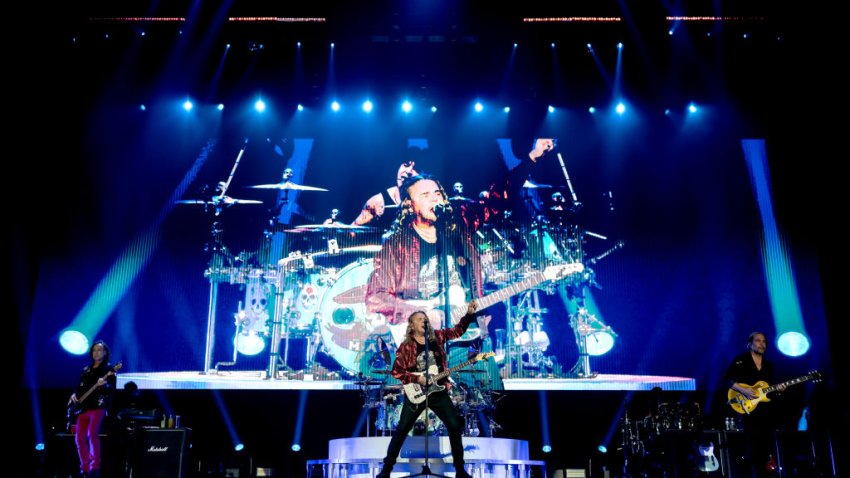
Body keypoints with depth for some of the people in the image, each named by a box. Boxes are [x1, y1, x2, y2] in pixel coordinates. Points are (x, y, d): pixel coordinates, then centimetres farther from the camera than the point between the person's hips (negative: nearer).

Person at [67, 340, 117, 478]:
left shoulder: (109, 368, 2)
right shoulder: (86, 370, 20)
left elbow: (111, 388, -10)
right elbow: (80, 387, 25)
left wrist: (103, 385, -30)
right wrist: (74, 395, 5)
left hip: (98, 406, -6)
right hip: (83, 407, 7)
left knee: (92, 433, -24)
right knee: (79, 438, 1)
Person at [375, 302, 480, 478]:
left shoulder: (437, 336, 4)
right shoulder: (406, 346, -5)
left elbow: (458, 329, 4)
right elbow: (396, 371, -6)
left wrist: (469, 314, -12)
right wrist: (417, 378, -15)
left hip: (439, 391, 3)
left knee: (455, 426, 0)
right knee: (402, 429, -2)